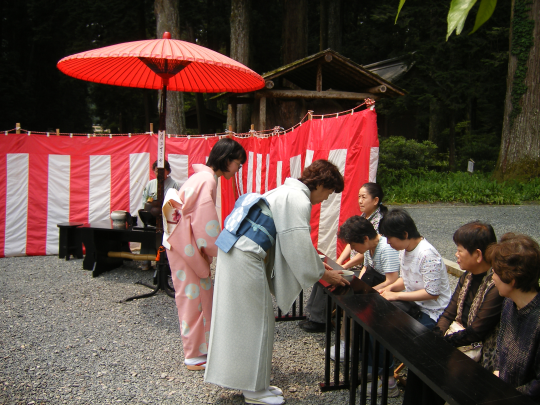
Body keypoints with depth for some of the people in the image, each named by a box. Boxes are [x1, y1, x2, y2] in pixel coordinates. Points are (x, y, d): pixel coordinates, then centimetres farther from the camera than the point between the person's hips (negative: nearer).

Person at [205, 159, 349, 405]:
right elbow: (298, 247, -16)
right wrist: (324, 274, -3)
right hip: (245, 258, -10)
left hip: (236, 253, 10)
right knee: (255, 320, 1)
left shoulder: (289, 193, 18)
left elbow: (292, 244, 25)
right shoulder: (298, 201, -14)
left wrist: (323, 268, 24)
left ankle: (253, 383, 31)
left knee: (244, 319, 17)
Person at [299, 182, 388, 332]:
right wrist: (338, 262, -1)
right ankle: (314, 316, 0)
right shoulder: (363, 217, 11)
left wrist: (344, 266, -17)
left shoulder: (378, 221, -17)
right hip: (354, 265, 9)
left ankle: (319, 321, -3)